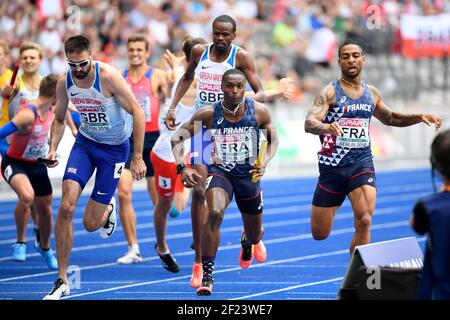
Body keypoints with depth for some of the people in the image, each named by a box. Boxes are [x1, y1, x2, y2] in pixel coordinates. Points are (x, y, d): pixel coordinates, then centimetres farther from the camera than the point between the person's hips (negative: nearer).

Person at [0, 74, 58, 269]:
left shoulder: (51, 110, -5)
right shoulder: (27, 114, -31)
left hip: (37, 165, 8)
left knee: (45, 210, 17)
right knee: (27, 196, -37)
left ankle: (45, 248, 45)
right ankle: (20, 242, -16)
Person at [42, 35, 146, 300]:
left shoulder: (108, 76, -23)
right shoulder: (64, 83, -8)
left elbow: (137, 112, -18)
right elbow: (59, 119, 11)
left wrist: (138, 157, -20)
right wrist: (53, 149, -6)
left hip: (115, 148, -4)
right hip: (85, 142, 4)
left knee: (91, 224, -4)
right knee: (66, 207, -17)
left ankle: (108, 209, 37)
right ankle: (62, 281, -7)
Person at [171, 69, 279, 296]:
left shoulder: (259, 111, -13)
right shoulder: (209, 114, -16)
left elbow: (273, 139, 4)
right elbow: (177, 139, -7)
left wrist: (265, 162, -14)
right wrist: (182, 168, -22)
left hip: (248, 174, 2)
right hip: (220, 171, -2)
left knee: (255, 235, 17)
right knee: (215, 213, -33)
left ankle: (248, 241, 60)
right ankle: (207, 275, -25)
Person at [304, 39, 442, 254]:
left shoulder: (371, 93, 9)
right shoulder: (330, 92, -7)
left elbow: (389, 118, 28)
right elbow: (309, 123, -20)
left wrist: (420, 118, 14)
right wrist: (326, 127, -43)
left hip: (362, 163, 2)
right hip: (333, 165, -2)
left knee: (364, 220, -22)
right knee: (320, 235, 5)